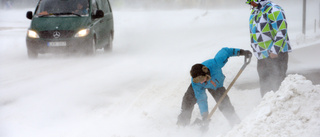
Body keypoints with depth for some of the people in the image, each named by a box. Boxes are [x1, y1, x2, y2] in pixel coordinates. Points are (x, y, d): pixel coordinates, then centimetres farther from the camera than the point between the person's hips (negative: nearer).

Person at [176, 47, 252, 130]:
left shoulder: (214, 64, -44)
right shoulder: (196, 84, -39)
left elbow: (224, 51, -27)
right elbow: (201, 99, -32)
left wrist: (241, 52, -23)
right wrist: (204, 115, -37)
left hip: (217, 85, 0)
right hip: (200, 87, 0)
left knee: (224, 103, -16)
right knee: (188, 99, -17)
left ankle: (235, 121, 3)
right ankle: (183, 122, 3)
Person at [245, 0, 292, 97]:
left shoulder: (273, 10, -15)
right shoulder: (254, 12, 13)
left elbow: (282, 31, -20)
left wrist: (275, 51, -22)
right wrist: (256, 51, 20)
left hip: (276, 55, -9)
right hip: (262, 56, 9)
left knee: (277, 84, -8)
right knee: (264, 84, 13)